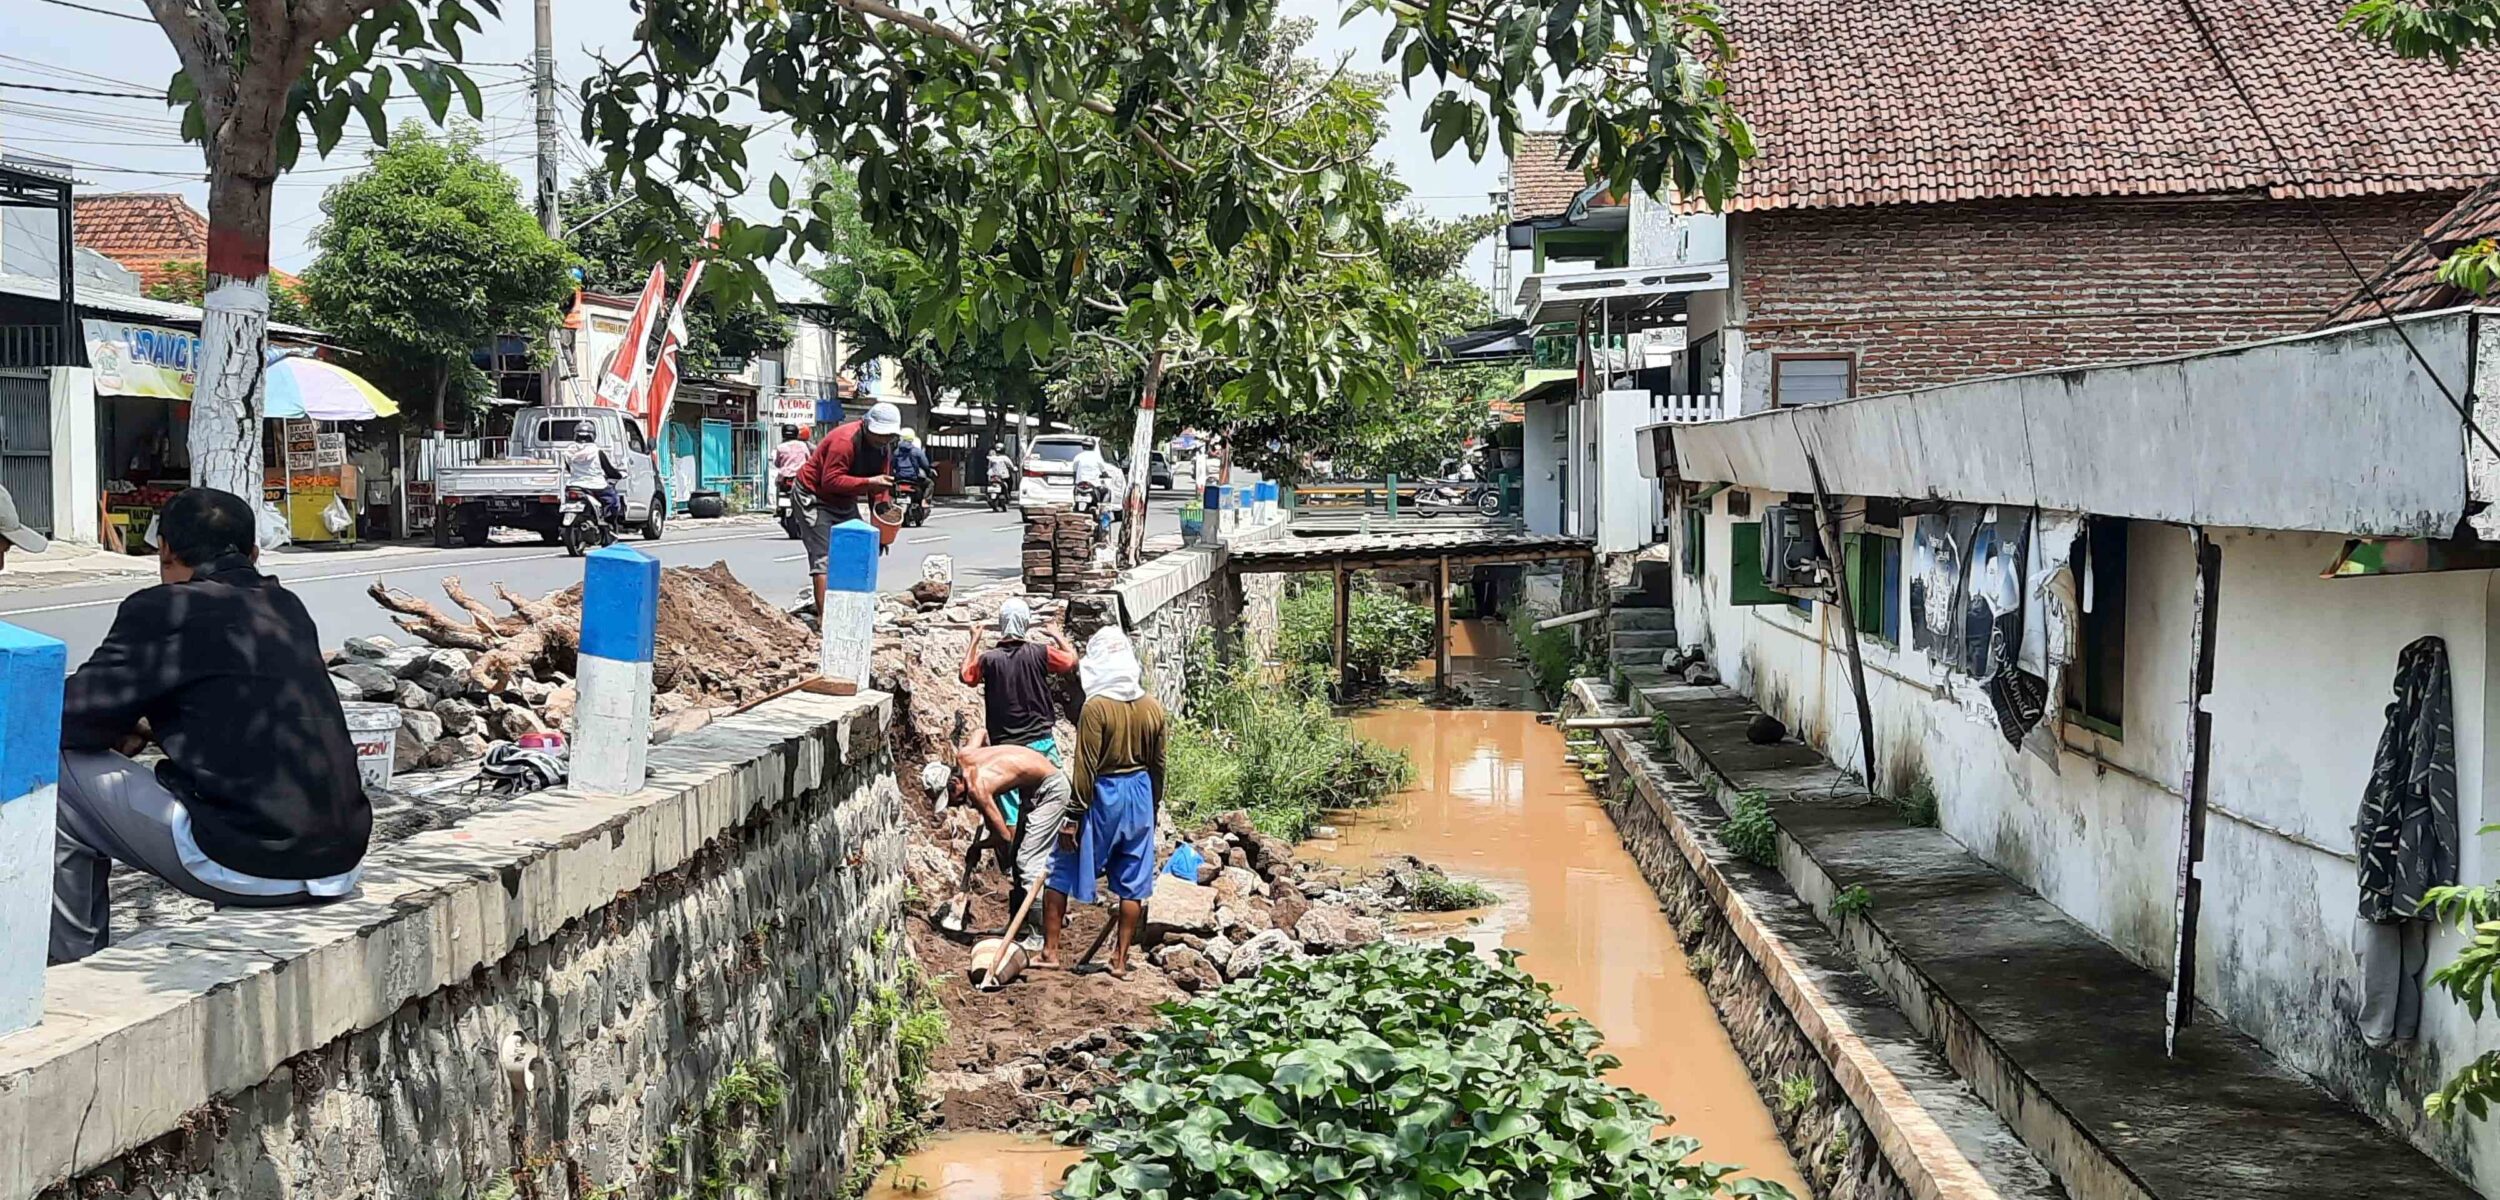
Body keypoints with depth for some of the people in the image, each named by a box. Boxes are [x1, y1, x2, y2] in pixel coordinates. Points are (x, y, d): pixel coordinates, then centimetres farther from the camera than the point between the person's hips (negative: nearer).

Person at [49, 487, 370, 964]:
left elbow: (71, 716, -3)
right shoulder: (289, 608, 14)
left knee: (57, 770, 9)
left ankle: (73, 967, 19)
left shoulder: (165, 609, -5)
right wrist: (150, 725, 26)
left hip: (247, 870, -7)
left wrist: (123, 731, 18)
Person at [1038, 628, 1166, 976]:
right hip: (1139, 795, 5)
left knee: (1061, 872, 8)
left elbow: (1085, 769, -16)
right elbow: (1158, 765, 8)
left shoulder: (1096, 707, -16)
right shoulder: (1153, 707, 1)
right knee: (1132, 882, 10)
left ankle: (1050, 951, 11)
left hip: (1102, 797, -5)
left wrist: (1072, 816, -11)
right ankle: (1120, 959, 15)